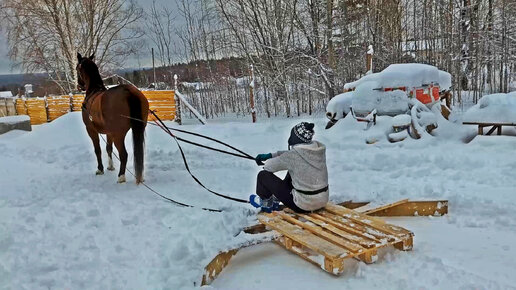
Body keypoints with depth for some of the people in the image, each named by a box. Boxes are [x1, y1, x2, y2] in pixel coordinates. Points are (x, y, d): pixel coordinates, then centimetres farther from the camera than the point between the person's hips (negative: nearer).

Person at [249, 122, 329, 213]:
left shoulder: (294, 155, -22)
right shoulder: (319, 149, -2)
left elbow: (269, 166, -8)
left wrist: (266, 161, 15)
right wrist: (270, 155, 16)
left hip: (303, 207, -7)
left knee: (263, 175, 4)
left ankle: (265, 201, 32)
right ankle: (277, 198, 40)